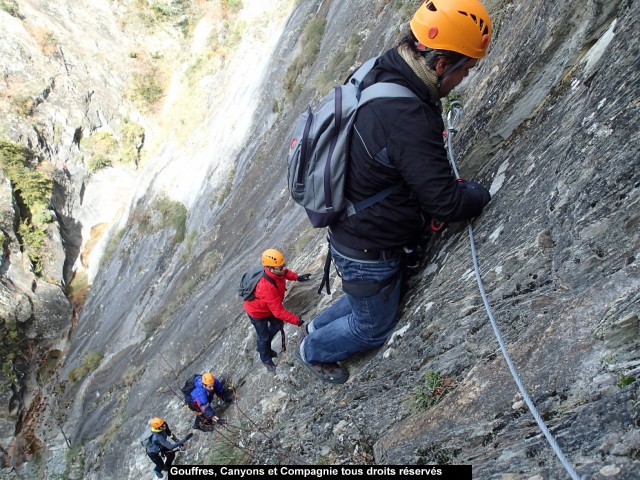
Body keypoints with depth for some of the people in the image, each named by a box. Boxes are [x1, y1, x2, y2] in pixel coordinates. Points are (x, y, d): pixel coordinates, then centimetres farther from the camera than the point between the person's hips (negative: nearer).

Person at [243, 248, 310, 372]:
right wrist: (296, 320, -35)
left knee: (277, 325, 24)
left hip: (268, 306, 7)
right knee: (264, 336, 13)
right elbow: (278, 311, -39)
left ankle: (261, 346, 49)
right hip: (257, 312, -7)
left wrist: (297, 277, -9)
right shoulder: (267, 287, -47)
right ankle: (266, 360, 41)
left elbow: (285, 272, 5)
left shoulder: (276, 271, -25)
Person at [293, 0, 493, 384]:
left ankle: (320, 326, 54)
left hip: (351, 232, 9)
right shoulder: (408, 117, -36)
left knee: (367, 299, 33)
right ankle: (315, 351, 43)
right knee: (374, 328, 19)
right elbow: (444, 204, -29)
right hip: (369, 252, -8)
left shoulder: (380, 77, -4)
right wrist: (482, 193, -9)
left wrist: (449, 182, 4)